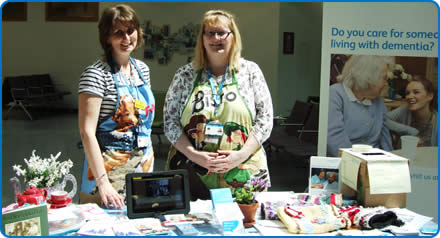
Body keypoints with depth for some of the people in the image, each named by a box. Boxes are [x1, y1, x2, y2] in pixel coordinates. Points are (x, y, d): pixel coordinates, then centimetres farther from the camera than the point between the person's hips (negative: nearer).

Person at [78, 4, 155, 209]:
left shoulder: (142, 69, 8)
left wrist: (150, 164, 13)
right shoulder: (97, 74, -13)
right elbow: (87, 131, -19)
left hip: (144, 163, 7)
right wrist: (102, 182, -25)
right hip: (111, 168, -6)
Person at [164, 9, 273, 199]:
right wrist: (194, 155, -11)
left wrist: (242, 154, -11)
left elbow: (264, 118, 1)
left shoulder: (250, 71, 5)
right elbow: (170, 121, 2)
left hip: (242, 173, 0)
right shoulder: (185, 75, 4)